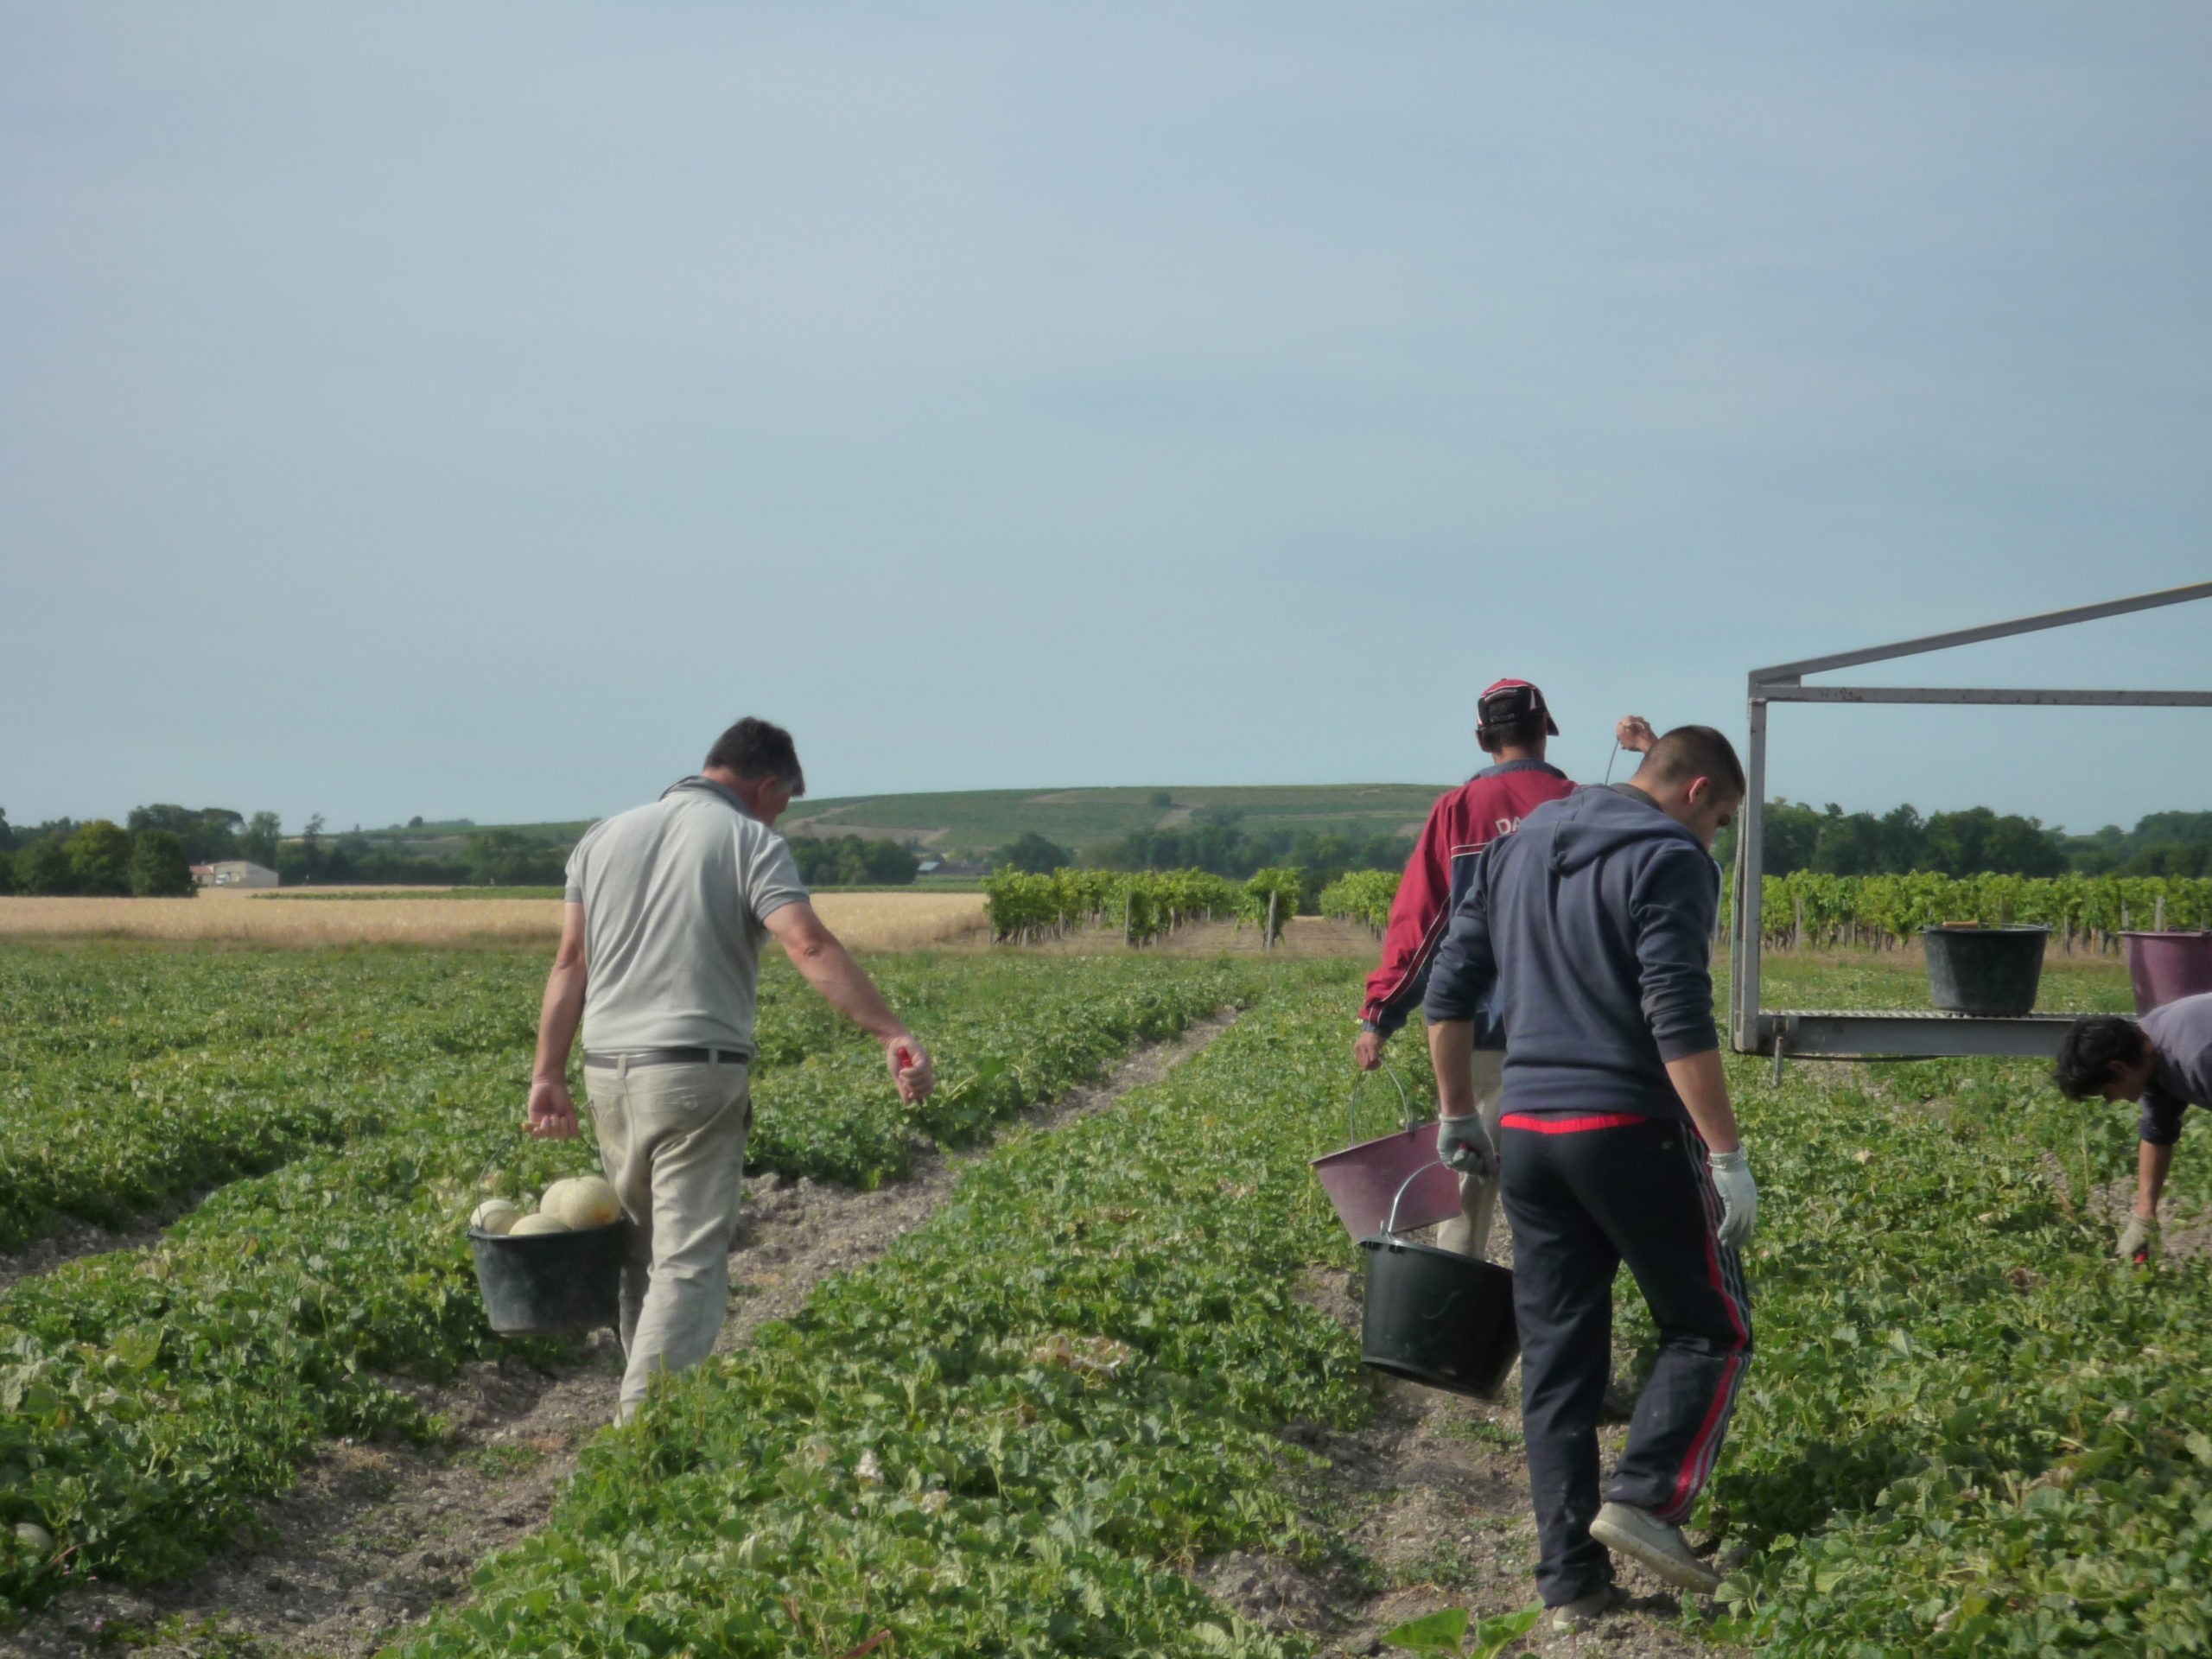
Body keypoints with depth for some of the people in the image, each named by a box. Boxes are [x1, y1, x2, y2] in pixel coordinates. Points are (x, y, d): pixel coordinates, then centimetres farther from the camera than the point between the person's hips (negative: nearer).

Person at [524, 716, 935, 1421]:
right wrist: (891, 1033, -19)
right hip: (695, 1074, -6)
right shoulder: (749, 842, -3)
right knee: (688, 1262, -5)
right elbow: (810, 946, -16)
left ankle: (646, 1400, 27)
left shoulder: (604, 839, 15)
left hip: (608, 1072, 6)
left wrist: (547, 1076, 9)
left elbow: (570, 963, 10)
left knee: (643, 1250, 19)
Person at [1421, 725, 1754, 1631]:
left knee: (1556, 1359, 8)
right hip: (1632, 1130, -6)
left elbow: (1447, 992, 16)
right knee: (1709, 1327, 9)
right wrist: (1727, 1155, -16)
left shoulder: (1514, 849, 16)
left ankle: (1570, 1581, 7)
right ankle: (1644, 1497, -8)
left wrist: (1457, 1115, 23)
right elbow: (1679, 1021, -17)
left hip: (1528, 1134, 6)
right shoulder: (1669, 860, -7)